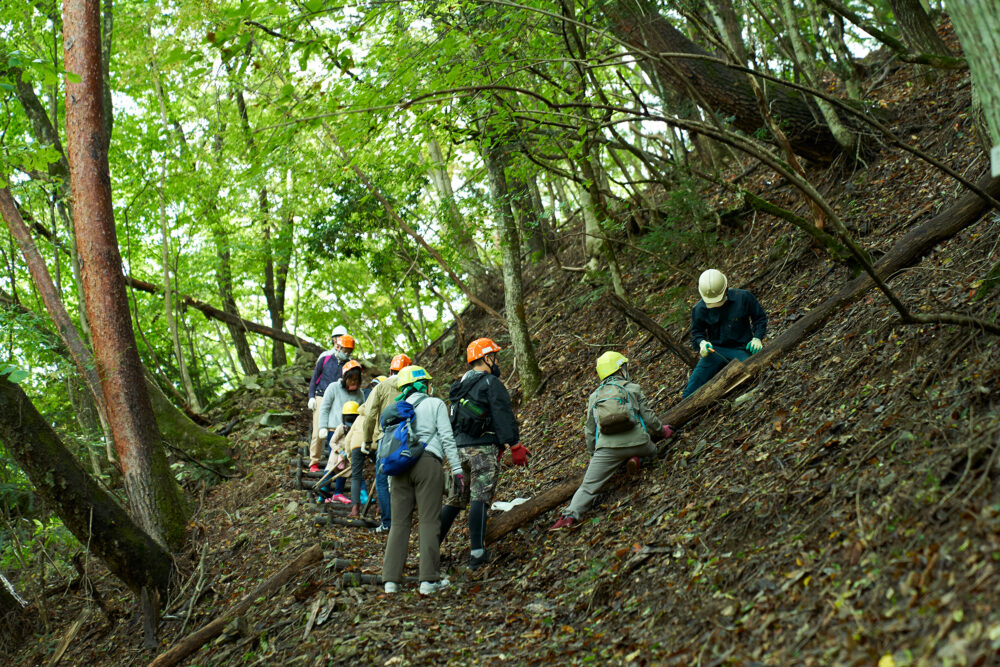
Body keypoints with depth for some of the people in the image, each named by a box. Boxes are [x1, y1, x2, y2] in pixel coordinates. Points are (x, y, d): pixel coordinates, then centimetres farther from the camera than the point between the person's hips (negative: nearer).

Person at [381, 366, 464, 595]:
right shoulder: (435, 404, 5)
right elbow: (447, 439, -2)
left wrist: (390, 473, 19)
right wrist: (457, 470, -1)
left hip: (400, 465, 4)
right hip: (428, 463, -4)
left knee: (399, 522, 6)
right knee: (429, 520, -3)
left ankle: (391, 579, 1)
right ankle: (428, 579, -6)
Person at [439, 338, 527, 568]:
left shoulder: (461, 385, 20)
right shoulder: (491, 383, -5)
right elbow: (504, 417, -12)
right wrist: (515, 446, -11)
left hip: (459, 448, 8)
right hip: (483, 448, -8)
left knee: (454, 499, 14)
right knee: (480, 499, -12)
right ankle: (477, 553, -18)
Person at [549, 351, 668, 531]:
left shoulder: (595, 396, 22)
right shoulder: (632, 388, 14)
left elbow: (590, 430, 24)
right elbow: (648, 416, 12)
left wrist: (592, 454, 34)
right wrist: (662, 431, 31)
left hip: (608, 447, 1)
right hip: (635, 441, -1)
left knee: (588, 486, 3)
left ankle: (571, 515, -20)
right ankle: (635, 458, 1)